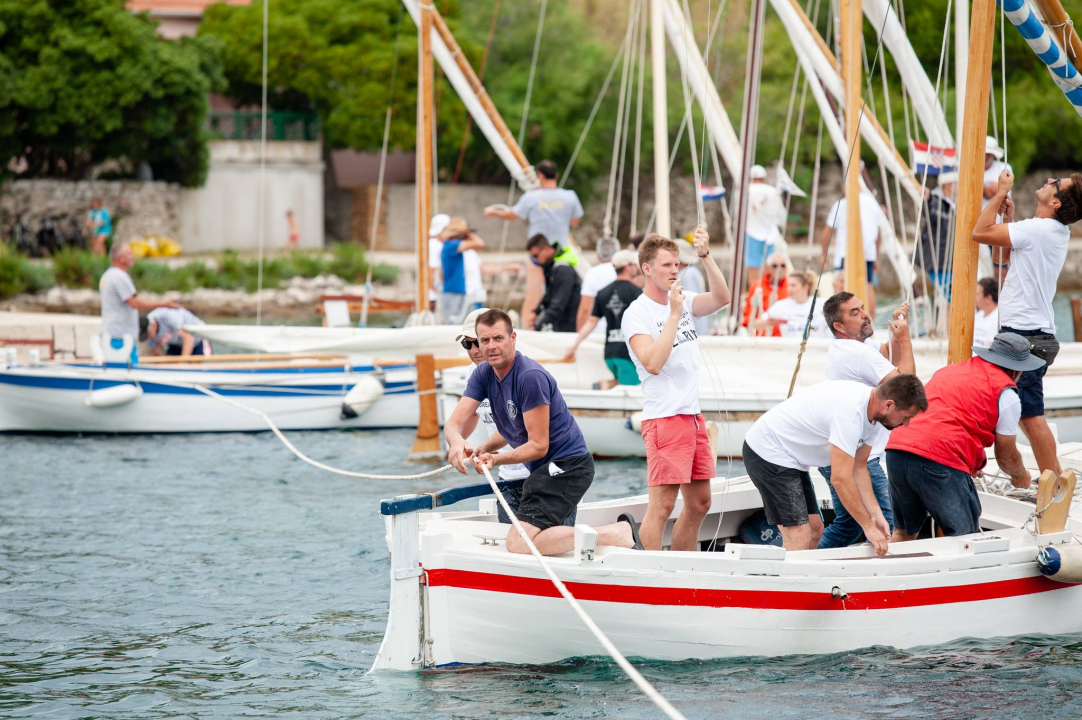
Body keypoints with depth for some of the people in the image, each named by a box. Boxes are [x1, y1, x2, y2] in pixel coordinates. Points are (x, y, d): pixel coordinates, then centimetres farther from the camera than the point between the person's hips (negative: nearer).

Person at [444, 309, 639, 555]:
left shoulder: (531, 377, -21)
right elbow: (455, 422, -1)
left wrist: (496, 459, -28)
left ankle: (618, 534, -19)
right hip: (542, 470, 10)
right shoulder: (483, 375, 5)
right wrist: (457, 441, -23)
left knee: (518, 544, -24)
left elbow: (539, 445, -20)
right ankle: (620, 531, 18)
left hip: (566, 465, -10)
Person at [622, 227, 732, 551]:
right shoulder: (636, 314, -9)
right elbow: (653, 363, -21)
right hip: (663, 418, -8)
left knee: (699, 503, 12)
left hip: (693, 416, 8)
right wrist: (674, 315, -21)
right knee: (662, 506, -12)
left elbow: (721, 298, -2)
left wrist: (705, 256, -10)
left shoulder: (682, 301, 12)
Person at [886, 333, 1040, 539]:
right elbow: (1006, 456, 12)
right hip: (942, 460, -7)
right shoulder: (1006, 394, 5)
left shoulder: (948, 371, 27)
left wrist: (971, 466, 56)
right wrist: (1020, 477, 36)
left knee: (904, 532, 21)